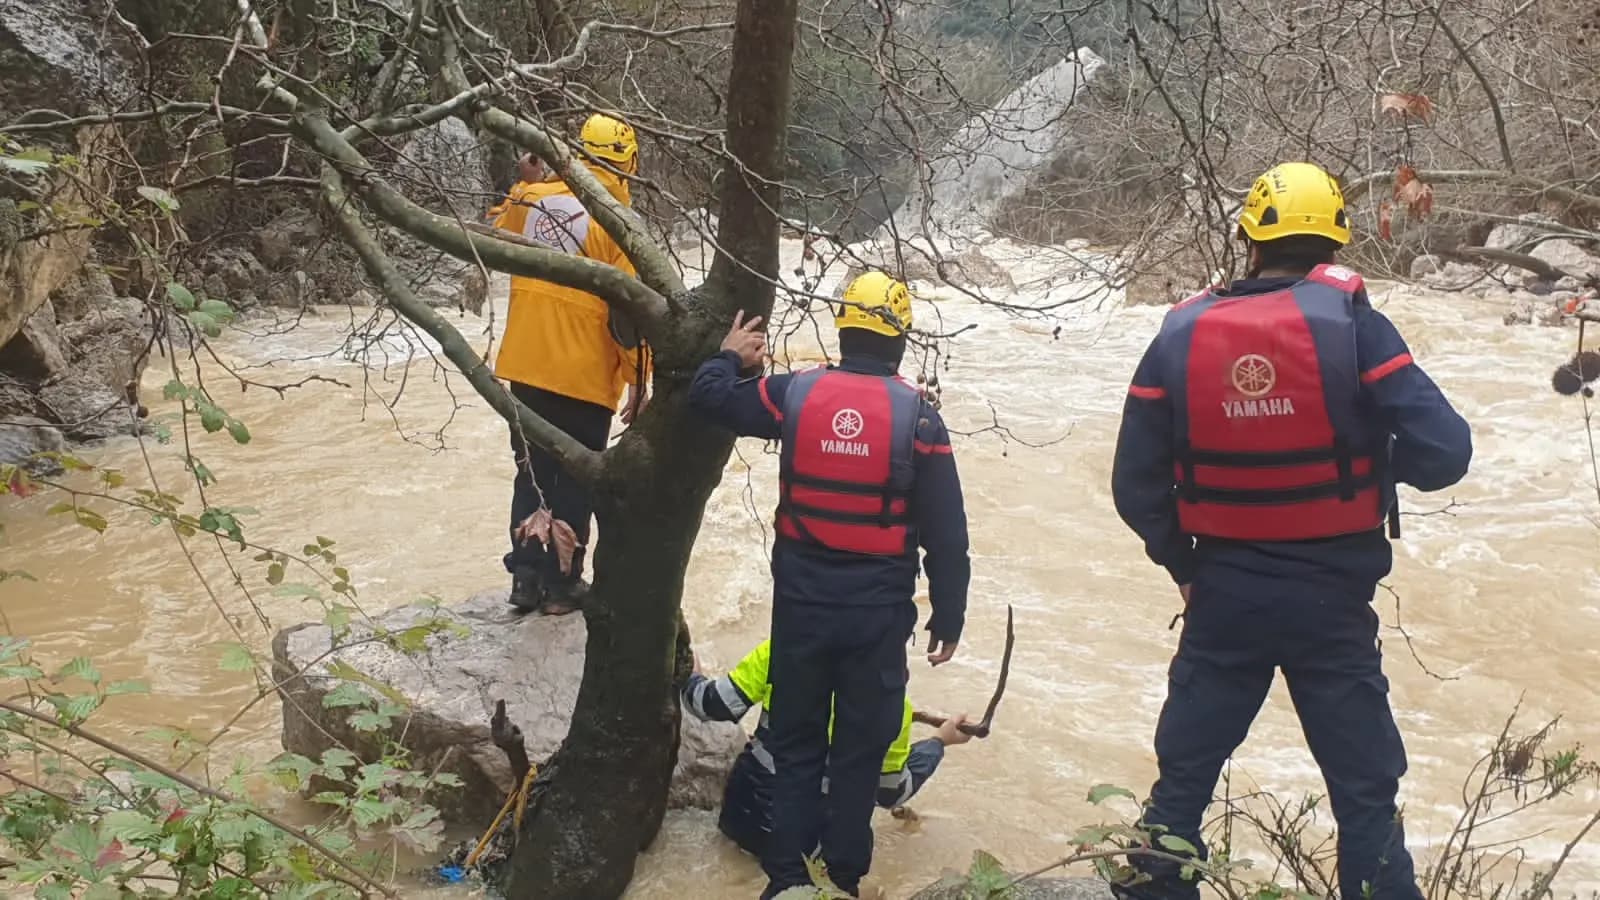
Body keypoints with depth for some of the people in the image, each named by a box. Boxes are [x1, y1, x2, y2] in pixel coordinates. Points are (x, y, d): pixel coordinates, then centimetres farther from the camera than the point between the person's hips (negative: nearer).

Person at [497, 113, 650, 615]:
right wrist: (637, 378, -6)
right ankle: (561, 584, 17)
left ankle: (526, 577, 22)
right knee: (575, 482, 9)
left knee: (532, 474, 17)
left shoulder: (532, 197, 1)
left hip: (526, 366, 5)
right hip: (584, 375, -5)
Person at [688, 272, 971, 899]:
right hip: (878, 607, -2)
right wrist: (948, 617, 3)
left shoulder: (795, 393, -5)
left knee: (796, 741, 15)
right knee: (861, 747, 12)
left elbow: (708, 397, 8)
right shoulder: (918, 415, -9)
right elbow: (946, 534, -6)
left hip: (802, 599, 2)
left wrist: (730, 357, 29)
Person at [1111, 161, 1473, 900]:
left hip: (1224, 593, 2)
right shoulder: (1348, 321, -11)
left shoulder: (1181, 335, -4)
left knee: (1182, 778, 17)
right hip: (1331, 596, -2)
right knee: (1365, 793, 12)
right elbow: (1443, 453, -14)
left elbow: (1137, 487, -3)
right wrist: (1372, 458, 6)